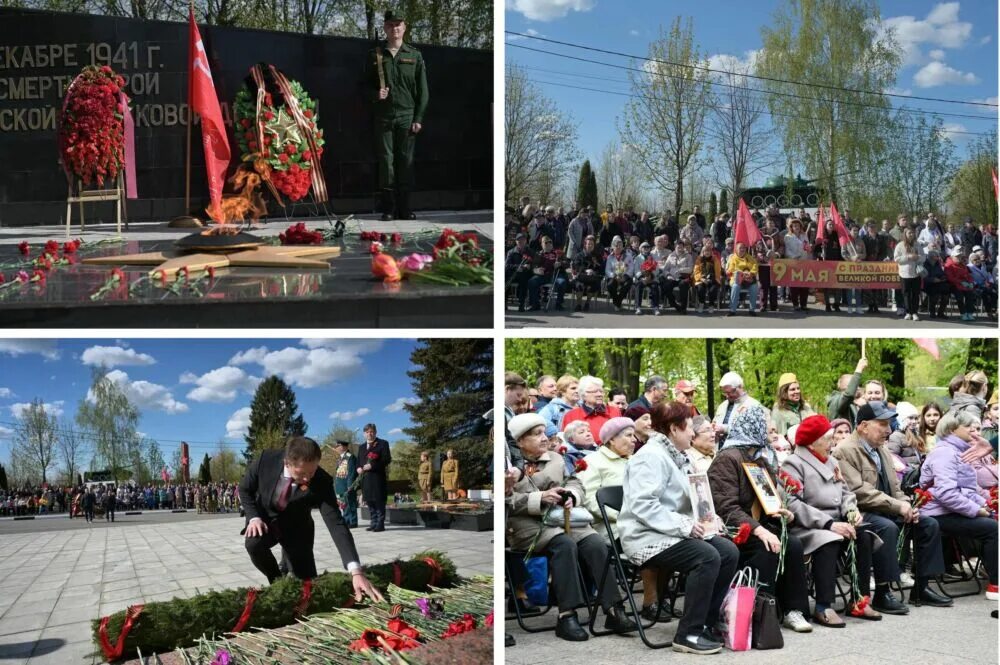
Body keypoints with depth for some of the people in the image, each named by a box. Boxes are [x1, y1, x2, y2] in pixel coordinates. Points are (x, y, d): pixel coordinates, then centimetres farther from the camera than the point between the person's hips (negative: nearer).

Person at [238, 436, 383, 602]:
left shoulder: (322, 481, -30)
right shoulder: (266, 460, -28)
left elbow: (336, 524, -36)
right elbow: (244, 490, -7)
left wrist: (356, 571, -46)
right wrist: (254, 517, -25)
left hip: (295, 527, 0)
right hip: (265, 518, 0)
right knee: (254, 544, -32)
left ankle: (289, 557, 29)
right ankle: (277, 581, -2)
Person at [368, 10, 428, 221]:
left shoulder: (414, 56, 8)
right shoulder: (375, 55, 9)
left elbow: (423, 90, 6)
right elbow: (366, 83, 15)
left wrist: (419, 118, -1)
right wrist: (375, 93, -8)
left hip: (407, 116, 0)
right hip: (384, 115, 0)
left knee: (406, 160, -1)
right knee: (386, 160, -1)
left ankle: (404, 207, 5)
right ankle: (388, 208, 3)